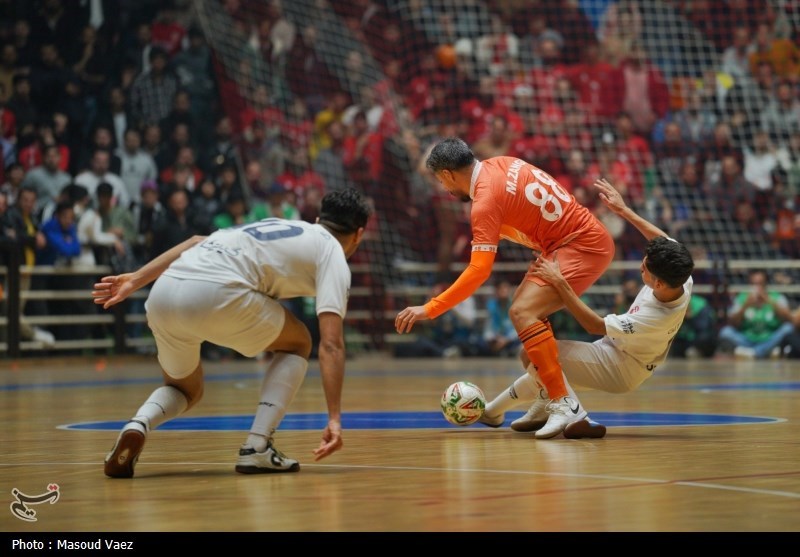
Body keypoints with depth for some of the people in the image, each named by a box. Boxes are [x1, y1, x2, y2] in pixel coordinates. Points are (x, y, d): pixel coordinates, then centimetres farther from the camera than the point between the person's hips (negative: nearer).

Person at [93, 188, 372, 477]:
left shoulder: (274, 226, 34)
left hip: (162, 292, 6)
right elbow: (331, 344, 1)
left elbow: (197, 241, 25)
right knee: (297, 344, 21)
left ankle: (138, 425, -4)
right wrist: (334, 418, -1)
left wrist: (135, 280, 24)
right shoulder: (332, 253, 13)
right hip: (215, 294, -6)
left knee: (186, 390, 29)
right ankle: (257, 448, 7)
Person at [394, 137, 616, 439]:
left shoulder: (486, 202, -20)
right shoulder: (500, 164, 4)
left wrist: (429, 309, -24)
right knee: (524, 309, 17)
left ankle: (564, 405, -22)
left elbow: (479, 270, -26)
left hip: (584, 246, -10)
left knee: (524, 312, -21)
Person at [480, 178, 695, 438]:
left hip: (618, 369, -9)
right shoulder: (681, 278, -20)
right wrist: (623, 209, 4)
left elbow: (594, 325, -28)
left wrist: (559, 281, -26)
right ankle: (493, 410, 31)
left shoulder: (655, 319, -38)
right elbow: (663, 240, 2)